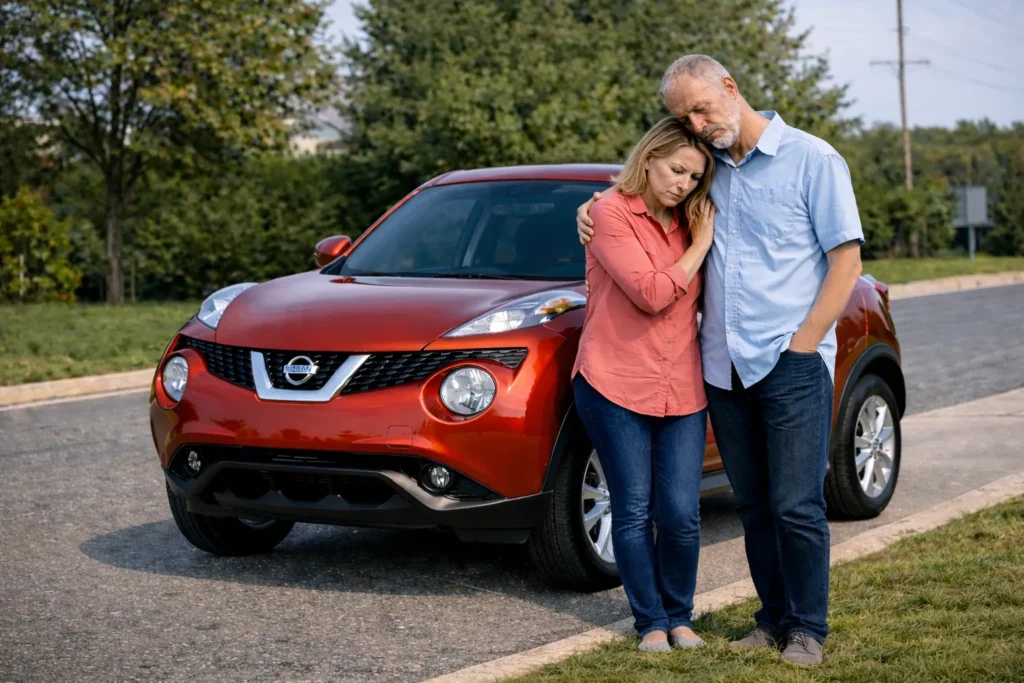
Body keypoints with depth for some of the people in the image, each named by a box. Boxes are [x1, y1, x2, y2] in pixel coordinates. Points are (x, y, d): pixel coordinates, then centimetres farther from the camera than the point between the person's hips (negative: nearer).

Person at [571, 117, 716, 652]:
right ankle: (650, 621, 15)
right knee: (633, 511, 2)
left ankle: (680, 616, 19)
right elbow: (650, 293, -15)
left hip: (682, 388, 5)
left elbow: (703, 300, 18)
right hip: (616, 384, -4)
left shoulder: (689, 222, 12)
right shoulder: (611, 213, -7)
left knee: (681, 513, 0)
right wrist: (699, 247, -6)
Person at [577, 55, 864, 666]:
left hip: (792, 364, -5)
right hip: (724, 366, 5)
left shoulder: (811, 159, -3)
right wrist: (596, 209, 8)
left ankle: (808, 628, 7)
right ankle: (774, 619, 21)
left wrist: (801, 345, -10)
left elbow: (846, 261, -4)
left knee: (796, 505, -5)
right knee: (755, 506, 10)